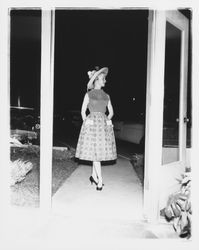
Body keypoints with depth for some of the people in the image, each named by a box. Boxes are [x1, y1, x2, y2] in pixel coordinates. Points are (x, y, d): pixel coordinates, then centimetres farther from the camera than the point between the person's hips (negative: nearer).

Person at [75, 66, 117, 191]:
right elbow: (83, 111, 6)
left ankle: (93, 176, 19)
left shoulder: (106, 96, 13)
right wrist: (86, 122, -3)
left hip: (104, 124, 4)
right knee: (94, 151, -8)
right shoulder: (89, 94, 4)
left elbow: (111, 112, 16)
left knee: (100, 150, 5)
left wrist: (108, 120, 1)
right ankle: (100, 180, -7)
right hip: (92, 123, -4)